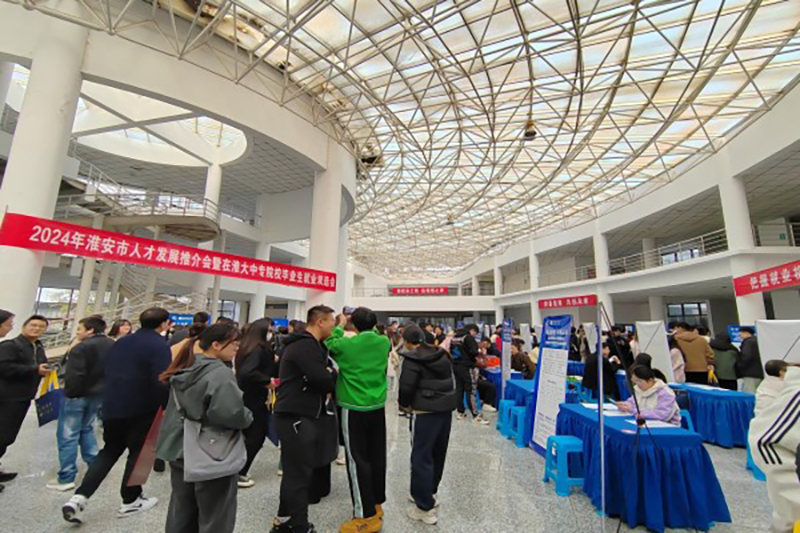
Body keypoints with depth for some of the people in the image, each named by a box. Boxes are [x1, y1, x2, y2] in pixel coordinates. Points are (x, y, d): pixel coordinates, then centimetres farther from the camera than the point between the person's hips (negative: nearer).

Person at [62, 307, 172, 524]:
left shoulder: (120, 342, 8)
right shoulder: (159, 345, -17)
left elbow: (108, 372, 17)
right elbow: (161, 382, -23)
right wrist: (168, 408, -11)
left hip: (112, 406, 7)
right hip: (141, 409, -6)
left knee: (110, 451, 21)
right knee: (138, 452, 11)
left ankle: (79, 498, 11)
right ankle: (130, 501, 24)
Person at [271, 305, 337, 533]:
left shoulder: (307, 345, 14)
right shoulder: (305, 346, -20)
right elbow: (321, 379, -24)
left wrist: (330, 380, -2)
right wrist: (335, 385, -5)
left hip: (299, 416, 11)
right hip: (295, 417, -11)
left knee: (294, 471, 21)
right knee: (299, 473, 1)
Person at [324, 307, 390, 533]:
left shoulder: (346, 344, -16)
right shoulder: (384, 342, -5)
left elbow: (329, 345, 4)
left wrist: (340, 326, 11)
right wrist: (369, 325, 15)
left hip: (354, 408, -5)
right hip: (377, 407, 5)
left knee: (357, 459, 4)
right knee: (377, 456, 16)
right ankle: (377, 503, 31)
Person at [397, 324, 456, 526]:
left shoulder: (411, 359, -12)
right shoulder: (442, 355, 8)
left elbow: (406, 387, -15)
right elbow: (451, 380, 13)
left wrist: (404, 403, 3)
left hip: (426, 411, -7)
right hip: (446, 408, 7)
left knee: (421, 457, 5)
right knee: (438, 453, 19)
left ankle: (425, 508, 12)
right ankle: (430, 493, 37)